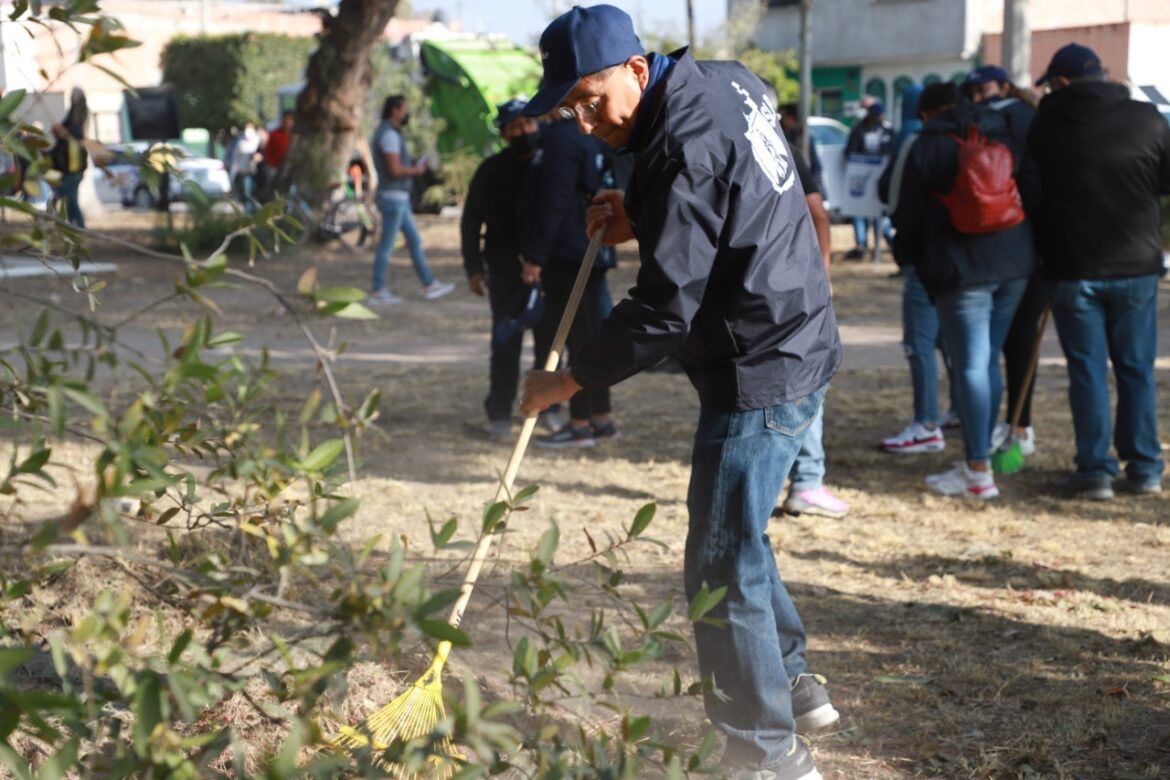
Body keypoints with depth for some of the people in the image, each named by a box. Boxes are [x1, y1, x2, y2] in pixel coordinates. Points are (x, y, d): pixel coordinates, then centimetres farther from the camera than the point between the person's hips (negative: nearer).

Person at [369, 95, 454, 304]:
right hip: (393, 196, -10)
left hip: (399, 197, 10)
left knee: (414, 240, 12)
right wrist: (417, 170, -7)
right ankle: (377, 291, 2)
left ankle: (429, 285, 16)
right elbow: (395, 169, -24)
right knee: (386, 244, -4)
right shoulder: (389, 134, -17)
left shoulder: (388, 133, 15)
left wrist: (413, 168, 9)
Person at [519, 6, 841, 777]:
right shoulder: (725, 80, 5)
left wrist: (568, 380, -14)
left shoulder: (684, 150, -23)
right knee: (739, 540, 23)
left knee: (722, 568, -2)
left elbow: (664, 310, -23)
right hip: (794, 345, 10)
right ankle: (794, 684, 37)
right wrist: (639, 214, 6)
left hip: (759, 374, -10)